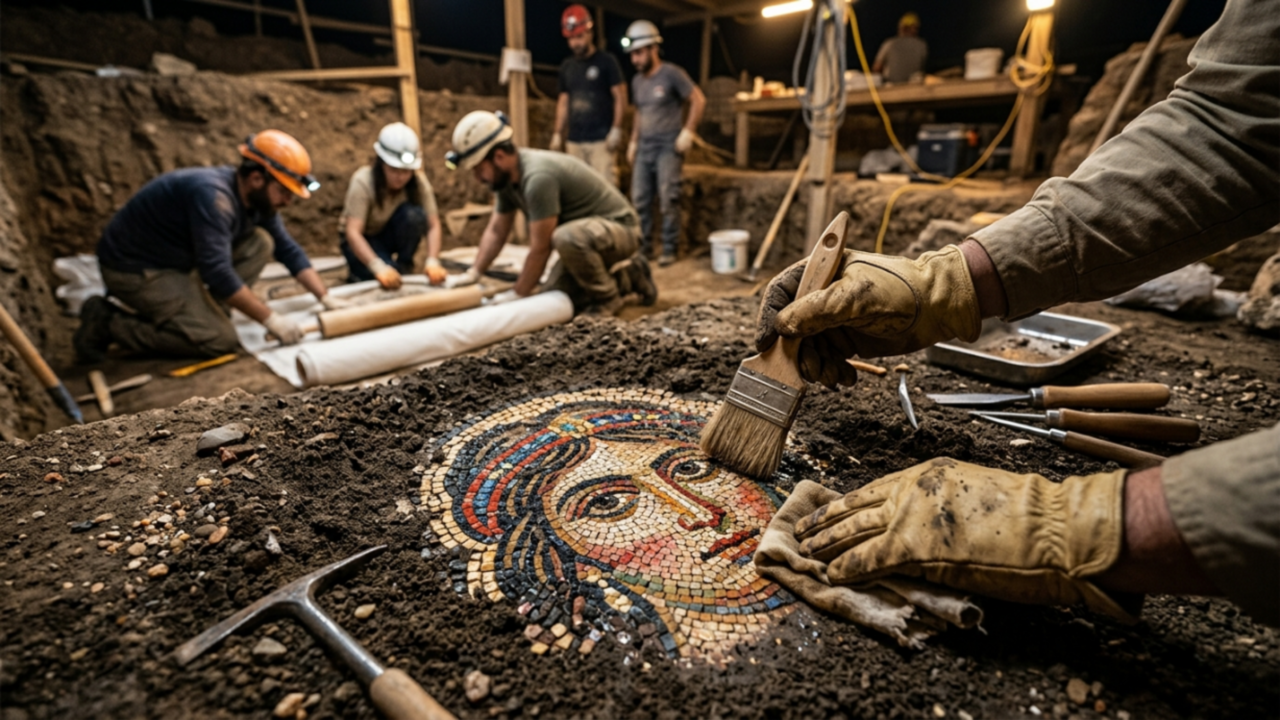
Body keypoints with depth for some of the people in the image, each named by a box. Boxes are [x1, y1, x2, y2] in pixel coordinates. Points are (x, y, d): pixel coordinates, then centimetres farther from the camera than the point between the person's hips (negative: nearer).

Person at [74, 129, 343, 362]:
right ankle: (107, 323, -3)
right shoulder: (213, 196, -29)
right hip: (134, 268, -8)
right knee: (221, 340, -17)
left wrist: (326, 297, -8)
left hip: (178, 260, 8)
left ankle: (202, 311, 1)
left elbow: (288, 250, 2)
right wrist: (270, 319, -29)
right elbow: (217, 272, -32)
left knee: (260, 243, -7)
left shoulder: (258, 196, -4)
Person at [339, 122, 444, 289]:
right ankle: (359, 272, 3)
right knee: (385, 278, -33)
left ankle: (403, 268, -9)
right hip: (364, 240, -3)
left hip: (392, 235, 3)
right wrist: (379, 267, -51)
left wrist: (432, 262, -42)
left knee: (414, 214, -30)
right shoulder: (362, 182, -28)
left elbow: (433, 225, -25)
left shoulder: (418, 182, -19)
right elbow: (352, 232, -35)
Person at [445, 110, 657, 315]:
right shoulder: (506, 176, 0)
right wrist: (473, 273, -1)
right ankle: (629, 278, 16)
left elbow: (540, 248, -27)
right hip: (585, 230, 9)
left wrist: (518, 295, -18)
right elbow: (496, 231, 8)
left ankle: (609, 298, -12)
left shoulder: (538, 176, -29)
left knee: (565, 237, -38)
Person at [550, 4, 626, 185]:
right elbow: (563, 102, 19)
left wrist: (616, 129, -12)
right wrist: (558, 133, 12)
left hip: (601, 139, -5)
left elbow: (620, 97, -2)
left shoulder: (606, 61, 2)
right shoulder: (567, 66, 15)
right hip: (574, 140, 5)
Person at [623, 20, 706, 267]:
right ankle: (642, 246, 11)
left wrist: (688, 132, -11)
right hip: (644, 147, 6)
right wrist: (633, 141, 17)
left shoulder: (672, 74, -6)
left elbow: (699, 100, -6)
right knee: (639, 199, 2)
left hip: (668, 146, -6)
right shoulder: (637, 81, 14)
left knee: (667, 199, -7)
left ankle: (669, 249, 0)